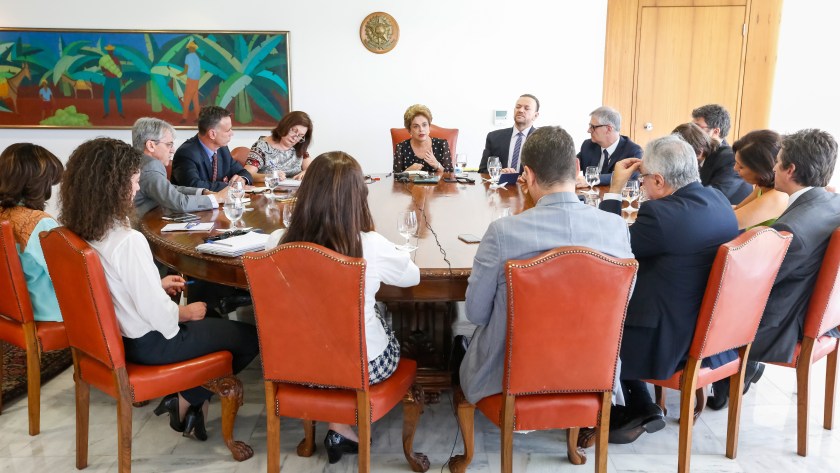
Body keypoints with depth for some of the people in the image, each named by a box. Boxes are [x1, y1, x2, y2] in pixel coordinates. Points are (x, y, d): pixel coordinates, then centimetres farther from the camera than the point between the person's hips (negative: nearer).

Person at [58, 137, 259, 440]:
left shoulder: (81, 232, -5)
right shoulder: (128, 241, -31)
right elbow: (158, 315, -28)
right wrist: (187, 312, -9)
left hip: (112, 334, 9)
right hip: (148, 344, -9)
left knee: (210, 324, 28)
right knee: (250, 337, 3)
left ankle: (186, 400, 19)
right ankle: (189, 401, 15)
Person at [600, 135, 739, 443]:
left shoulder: (660, 213, -25)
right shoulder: (718, 199, 2)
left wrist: (614, 190, -6)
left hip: (673, 343, -9)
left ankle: (637, 410, 20)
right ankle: (636, 409, 23)